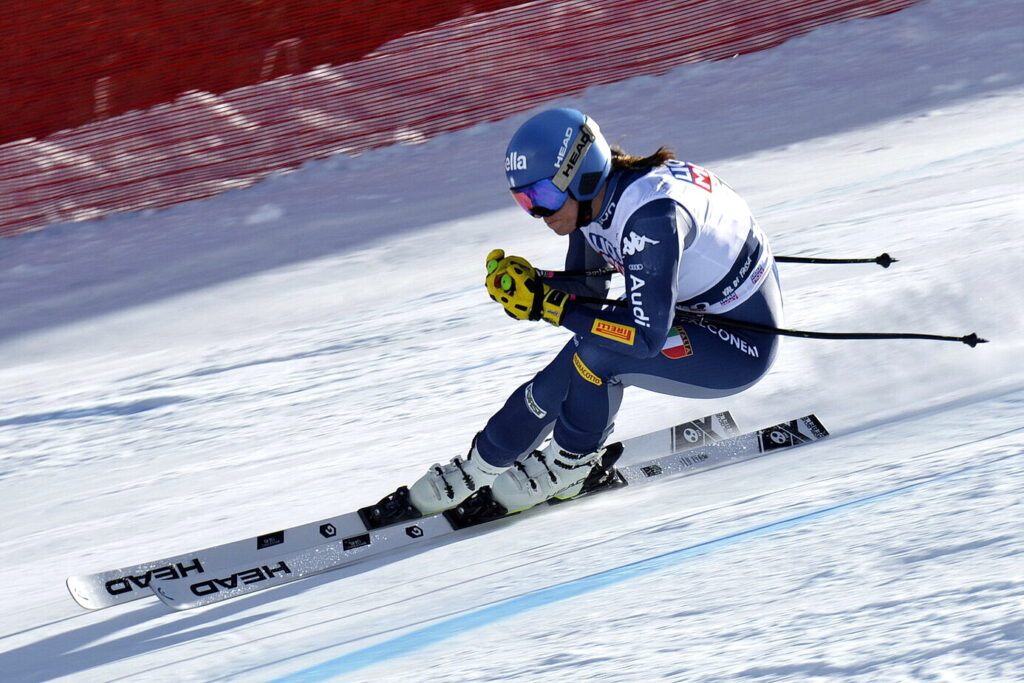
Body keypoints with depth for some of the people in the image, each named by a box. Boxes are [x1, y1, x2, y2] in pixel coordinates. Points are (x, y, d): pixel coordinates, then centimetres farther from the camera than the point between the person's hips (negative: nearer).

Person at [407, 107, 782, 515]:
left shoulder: (650, 213, -32)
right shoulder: (592, 198, -7)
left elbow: (647, 336, -35)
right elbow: (587, 292, 5)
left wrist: (545, 304, -31)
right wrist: (527, 285, -15)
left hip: (745, 344, -8)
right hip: (697, 312, 8)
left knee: (596, 352, -23)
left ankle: (570, 464, 1)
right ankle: (479, 465, 12)